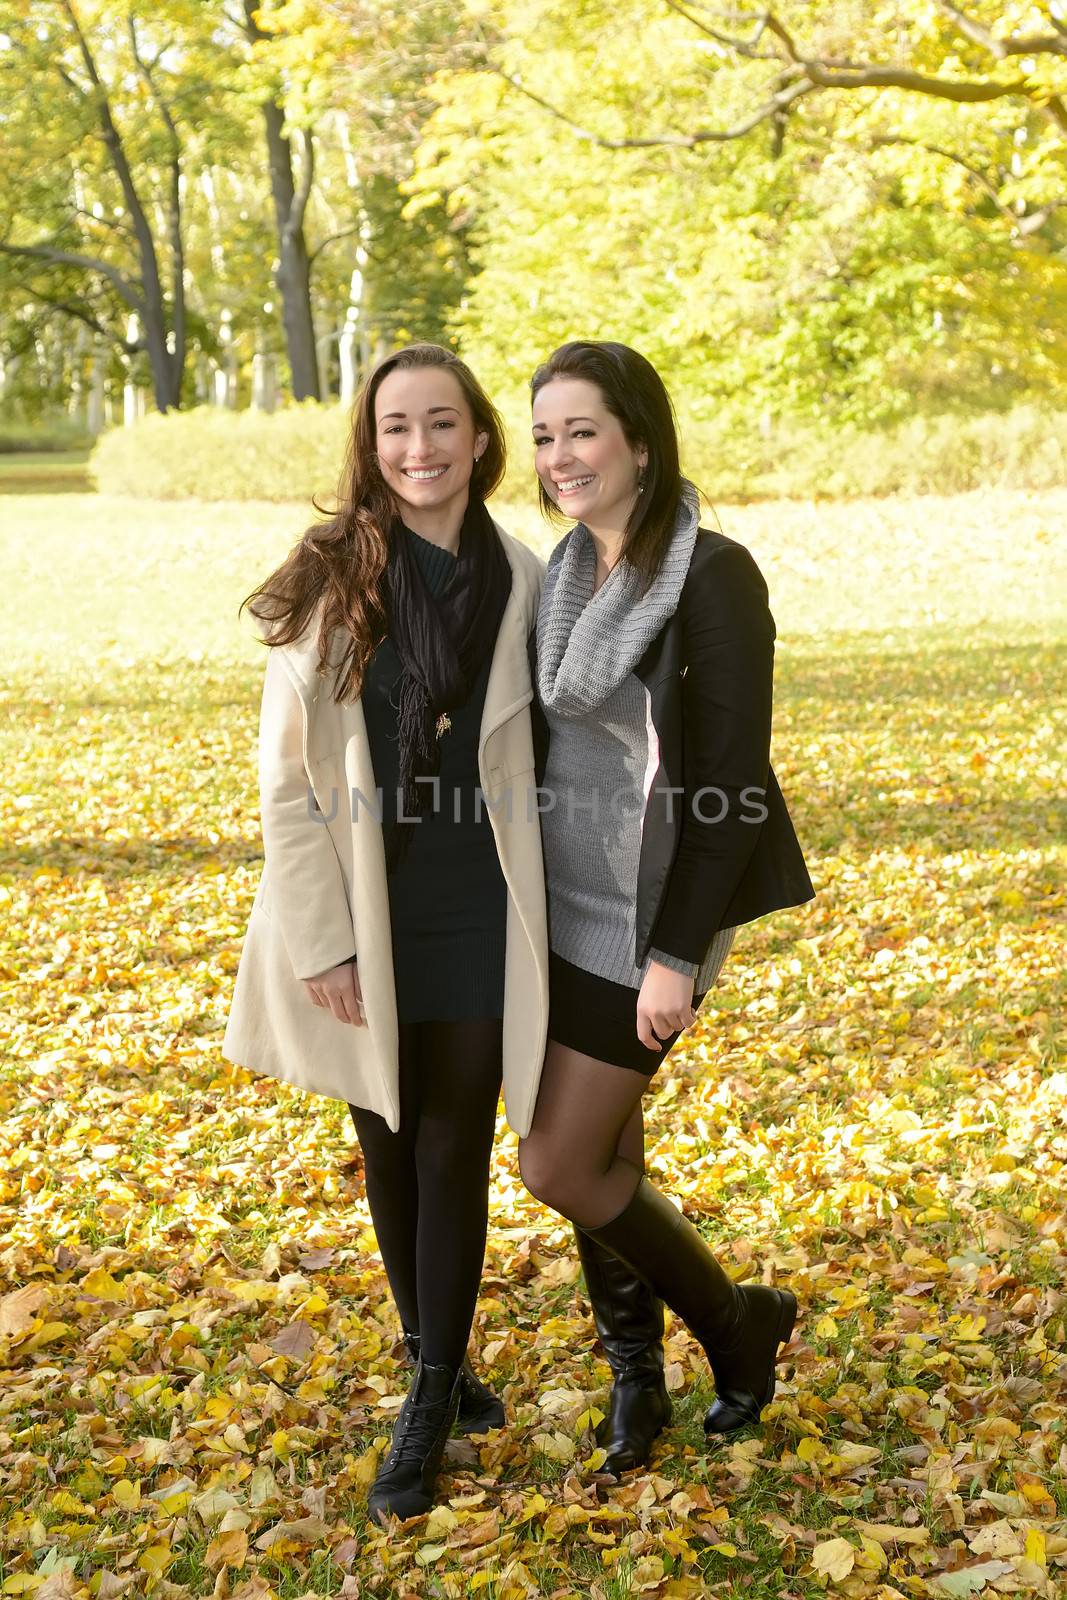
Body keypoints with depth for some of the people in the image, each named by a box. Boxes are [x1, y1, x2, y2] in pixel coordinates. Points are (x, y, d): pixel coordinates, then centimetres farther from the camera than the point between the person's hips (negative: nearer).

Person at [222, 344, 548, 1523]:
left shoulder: (522, 583, -2)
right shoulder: (329, 579, -7)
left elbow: (543, 755, 6)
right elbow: (288, 774, -6)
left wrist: (548, 920, 3)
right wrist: (318, 938, -10)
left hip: (474, 920, 0)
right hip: (364, 917, 0)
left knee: (455, 1155, 6)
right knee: (386, 1149, 13)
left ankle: (430, 1400, 21)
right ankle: (438, 1366, 34)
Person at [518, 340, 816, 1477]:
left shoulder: (713, 576, -17)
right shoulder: (564, 575, 6)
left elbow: (734, 780, -18)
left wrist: (678, 953, -19)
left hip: (651, 916, -7)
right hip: (564, 905, 7)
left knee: (558, 1167, -3)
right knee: (604, 1158, 14)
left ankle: (737, 1322, 20)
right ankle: (637, 1377, 33)